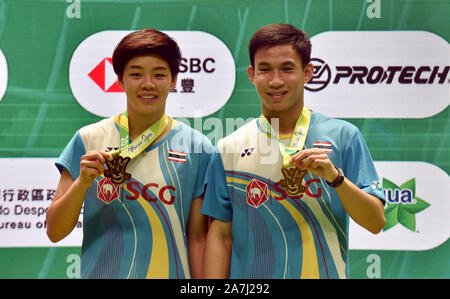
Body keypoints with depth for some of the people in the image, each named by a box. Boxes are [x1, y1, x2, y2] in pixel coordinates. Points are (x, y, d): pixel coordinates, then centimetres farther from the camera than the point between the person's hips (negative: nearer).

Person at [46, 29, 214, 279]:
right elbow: (55, 232, -3)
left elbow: (197, 237, 1)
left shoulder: (197, 148, -2)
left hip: (172, 273, 0)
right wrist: (82, 182, -18)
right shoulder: (89, 140, -3)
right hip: (101, 272, 0)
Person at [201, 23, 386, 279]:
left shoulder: (343, 136, -4)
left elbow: (376, 223, -7)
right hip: (250, 275, 1)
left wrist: (335, 177, -21)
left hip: (327, 273, 0)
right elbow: (221, 235, -1)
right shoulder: (230, 148, -2)